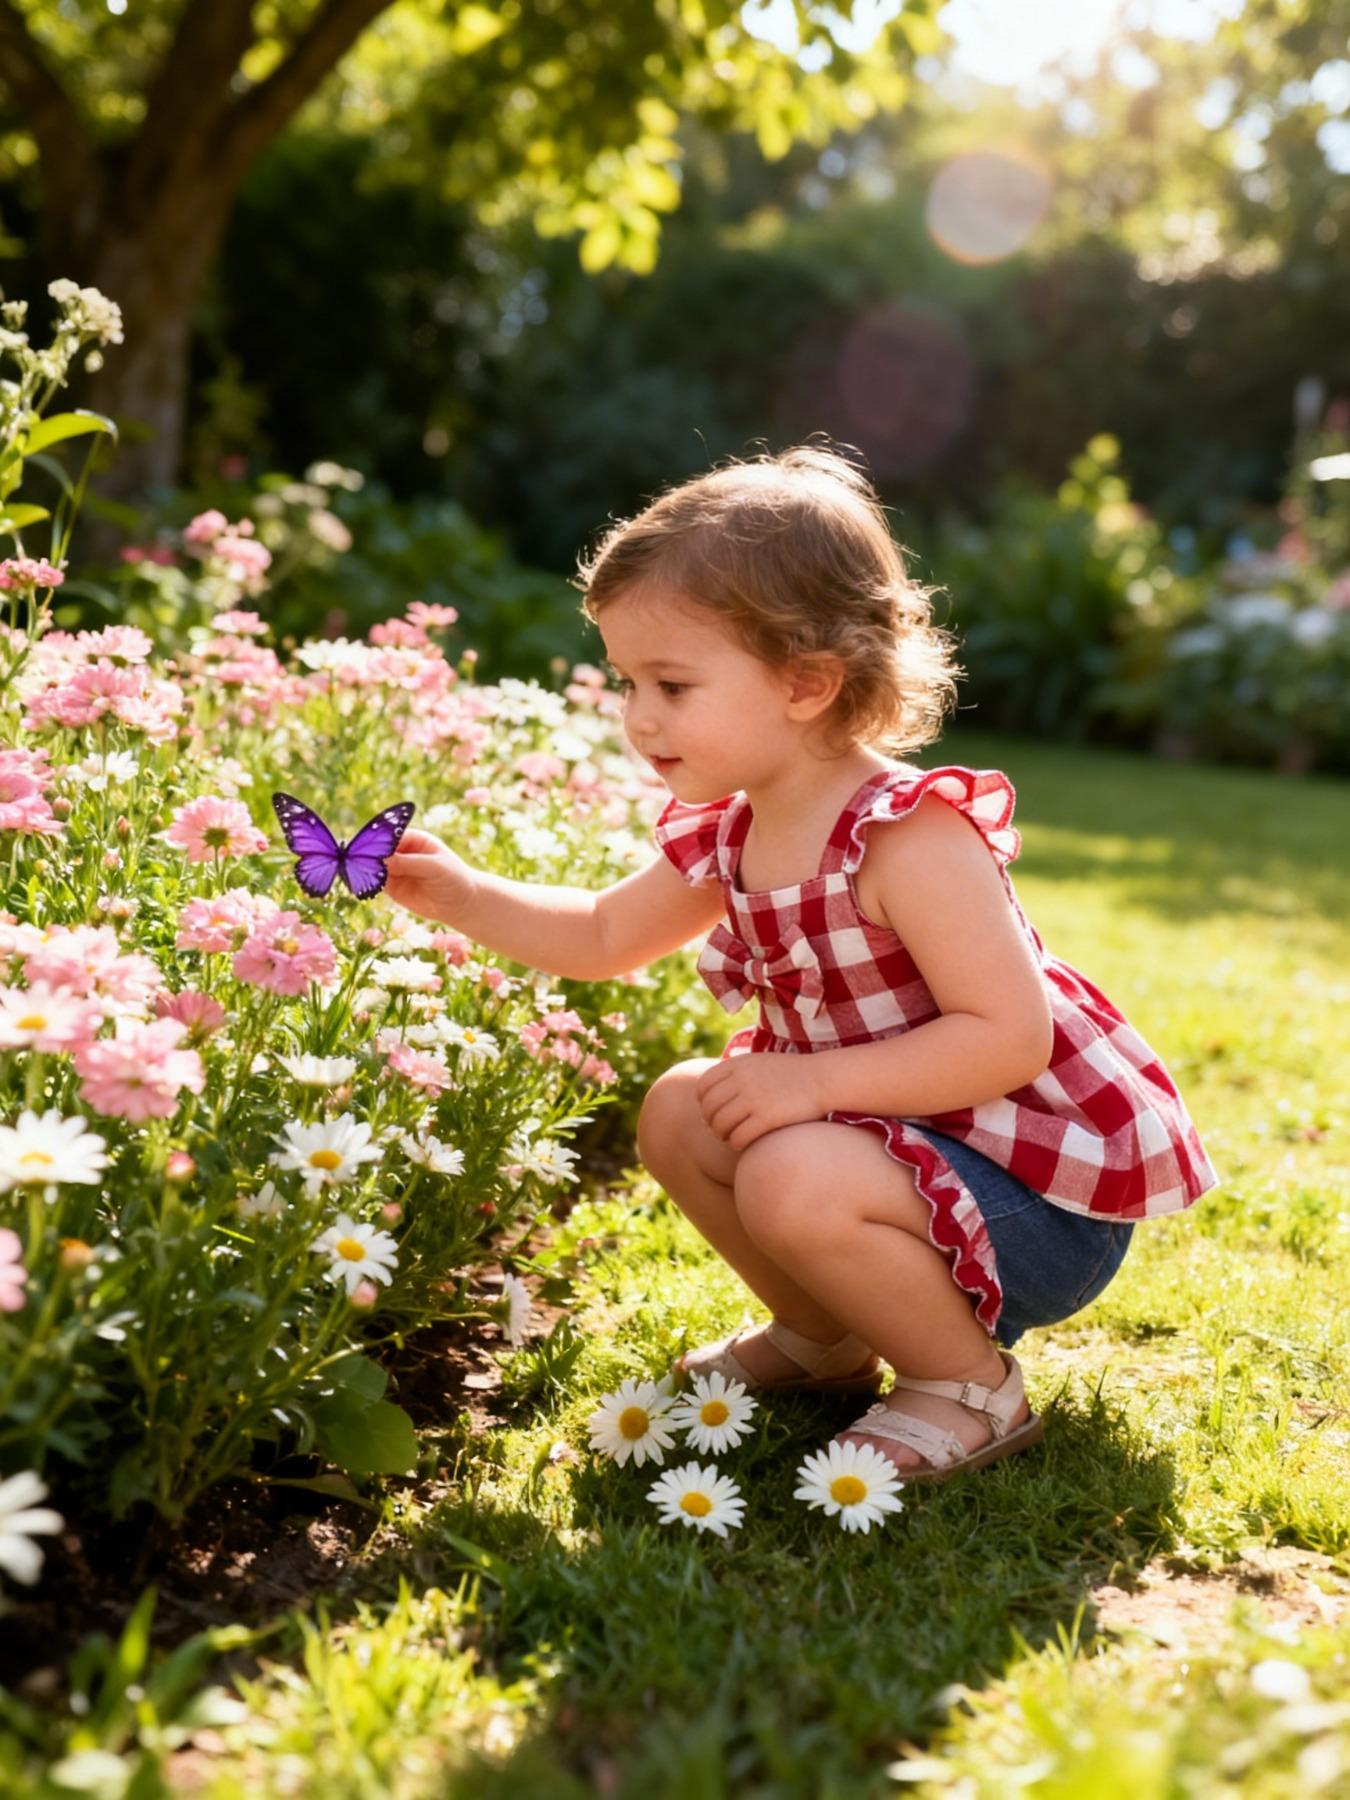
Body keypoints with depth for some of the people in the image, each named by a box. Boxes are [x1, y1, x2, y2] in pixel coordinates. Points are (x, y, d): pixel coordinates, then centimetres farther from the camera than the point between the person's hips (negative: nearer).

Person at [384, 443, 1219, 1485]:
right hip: (906, 1147, 9)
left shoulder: (912, 834, -27)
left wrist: (816, 1081, -29)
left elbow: (1008, 1039, -30)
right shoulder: (728, 835, 0)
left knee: (796, 1181, -30)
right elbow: (605, 938, 16)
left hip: (1044, 1194, -8)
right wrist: (461, 894, 3)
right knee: (679, 1113, 3)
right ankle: (826, 1336, 21)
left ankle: (971, 1389, -3)